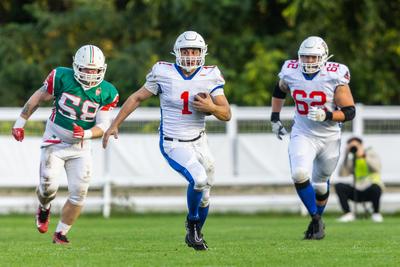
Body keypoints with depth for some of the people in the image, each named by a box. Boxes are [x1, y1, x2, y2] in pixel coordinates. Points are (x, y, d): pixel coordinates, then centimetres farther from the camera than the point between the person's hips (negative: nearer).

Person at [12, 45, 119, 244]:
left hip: (80, 148, 2)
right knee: (49, 187, -11)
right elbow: (38, 98, -1)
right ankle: (44, 208, 26)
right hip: (54, 143, -2)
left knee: (79, 194, -6)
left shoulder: (106, 93, -9)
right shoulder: (62, 77, -14)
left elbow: (102, 127, -10)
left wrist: (86, 134, -31)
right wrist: (20, 123, 3)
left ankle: (61, 233, 12)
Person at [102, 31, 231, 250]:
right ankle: (192, 222, -1)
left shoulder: (209, 77, -3)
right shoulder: (164, 74, -9)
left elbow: (226, 114, 0)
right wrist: (115, 125, 0)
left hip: (199, 141, 4)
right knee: (199, 179, -27)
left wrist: (211, 107, -22)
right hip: (173, 144, -4)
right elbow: (137, 98, 1)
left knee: (204, 197, 11)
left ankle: (195, 235, 37)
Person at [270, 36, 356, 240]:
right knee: (299, 175, -24)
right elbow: (279, 91, 17)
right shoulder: (291, 73, -7)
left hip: (329, 137, -1)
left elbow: (349, 112, -14)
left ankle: (317, 219, 41)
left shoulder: (335, 77, -17)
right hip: (302, 135, 1)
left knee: (320, 184, 13)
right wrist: (275, 118, 13)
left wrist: (327, 115, -29)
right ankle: (316, 220, -7)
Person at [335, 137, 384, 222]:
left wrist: (364, 156, -23)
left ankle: (376, 213, -12)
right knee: (339, 186, -18)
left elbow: (376, 167, -19)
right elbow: (342, 173, -10)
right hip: (357, 191, 3)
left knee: (375, 187, -38)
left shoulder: (371, 154, 2)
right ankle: (348, 214, -15)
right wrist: (346, 156, -13)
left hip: (371, 192, -3)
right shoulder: (351, 160, 8)